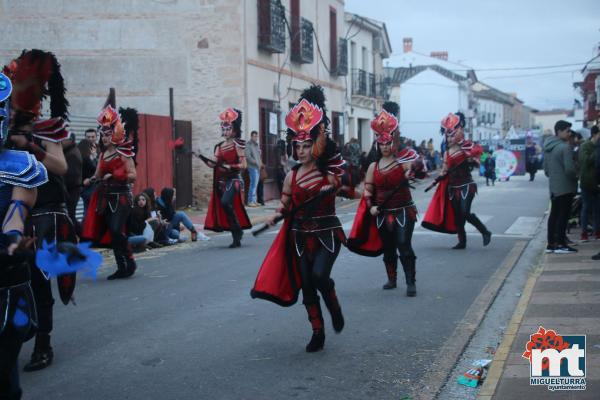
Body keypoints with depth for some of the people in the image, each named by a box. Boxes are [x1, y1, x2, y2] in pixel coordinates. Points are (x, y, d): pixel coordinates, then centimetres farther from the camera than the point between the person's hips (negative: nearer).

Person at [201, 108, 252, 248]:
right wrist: (203, 158, -7)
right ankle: (236, 239, 15)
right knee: (224, 208, 7)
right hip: (221, 180, 7)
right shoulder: (219, 146, 12)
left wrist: (230, 166, -20)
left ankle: (238, 230, -11)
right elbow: (214, 164, 7)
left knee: (225, 202, -27)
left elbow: (243, 165, -7)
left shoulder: (237, 144, -4)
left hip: (233, 179, -7)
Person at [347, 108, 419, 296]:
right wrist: (371, 206, -5)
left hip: (403, 211, -4)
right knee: (388, 248, 13)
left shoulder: (403, 161, -6)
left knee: (404, 246, -11)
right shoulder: (374, 166, 4)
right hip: (382, 213, 4)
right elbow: (368, 190, 8)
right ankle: (392, 279, 29)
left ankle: (411, 282, -5)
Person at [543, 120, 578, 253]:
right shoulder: (565, 147, -17)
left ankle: (551, 244, 16)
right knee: (563, 215, -3)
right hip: (565, 187, -8)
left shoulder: (548, 147, 11)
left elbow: (545, 168, 18)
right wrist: (577, 175, -3)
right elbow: (569, 169, -22)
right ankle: (561, 244, -1)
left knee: (554, 215, 12)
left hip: (553, 187, 8)